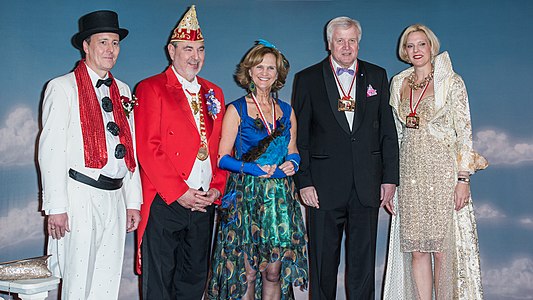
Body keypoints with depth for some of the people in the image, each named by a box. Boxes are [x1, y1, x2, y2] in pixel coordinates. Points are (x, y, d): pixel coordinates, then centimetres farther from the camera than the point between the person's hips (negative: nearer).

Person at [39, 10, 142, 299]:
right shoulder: (63, 87, -2)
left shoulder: (122, 90, 15)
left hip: (114, 198, 6)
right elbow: (51, 150, -7)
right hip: (79, 196, -5)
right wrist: (56, 207, -13)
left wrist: (133, 202, 12)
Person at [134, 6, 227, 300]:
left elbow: (222, 147, 14)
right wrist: (179, 193, -16)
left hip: (204, 203, 6)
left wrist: (217, 188, -1)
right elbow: (148, 148, -12)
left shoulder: (214, 93, 15)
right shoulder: (151, 88, -3)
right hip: (165, 203, -5)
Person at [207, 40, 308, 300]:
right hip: (246, 197, -3)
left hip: (280, 198, 4)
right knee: (247, 272, 0)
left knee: (274, 272, 6)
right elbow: (222, 158, -4)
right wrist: (252, 169, -17)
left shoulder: (287, 111, 11)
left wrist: (292, 164, -4)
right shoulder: (236, 110, -1)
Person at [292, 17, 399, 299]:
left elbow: (388, 131, 9)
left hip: (367, 185, 2)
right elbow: (299, 136, 0)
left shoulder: (377, 76, 10)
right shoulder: (307, 79, 3)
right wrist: (303, 181, -7)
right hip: (324, 185, -2)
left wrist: (390, 177, 3)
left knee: (363, 260, 10)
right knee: (323, 260, 8)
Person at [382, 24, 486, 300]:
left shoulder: (451, 81, 0)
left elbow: (464, 132, -4)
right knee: (417, 250, 5)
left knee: (443, 249, -1)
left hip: (443, 171, -4)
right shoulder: (399, 83, 12)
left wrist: (464, 178, -12)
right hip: (410, 174, 4)